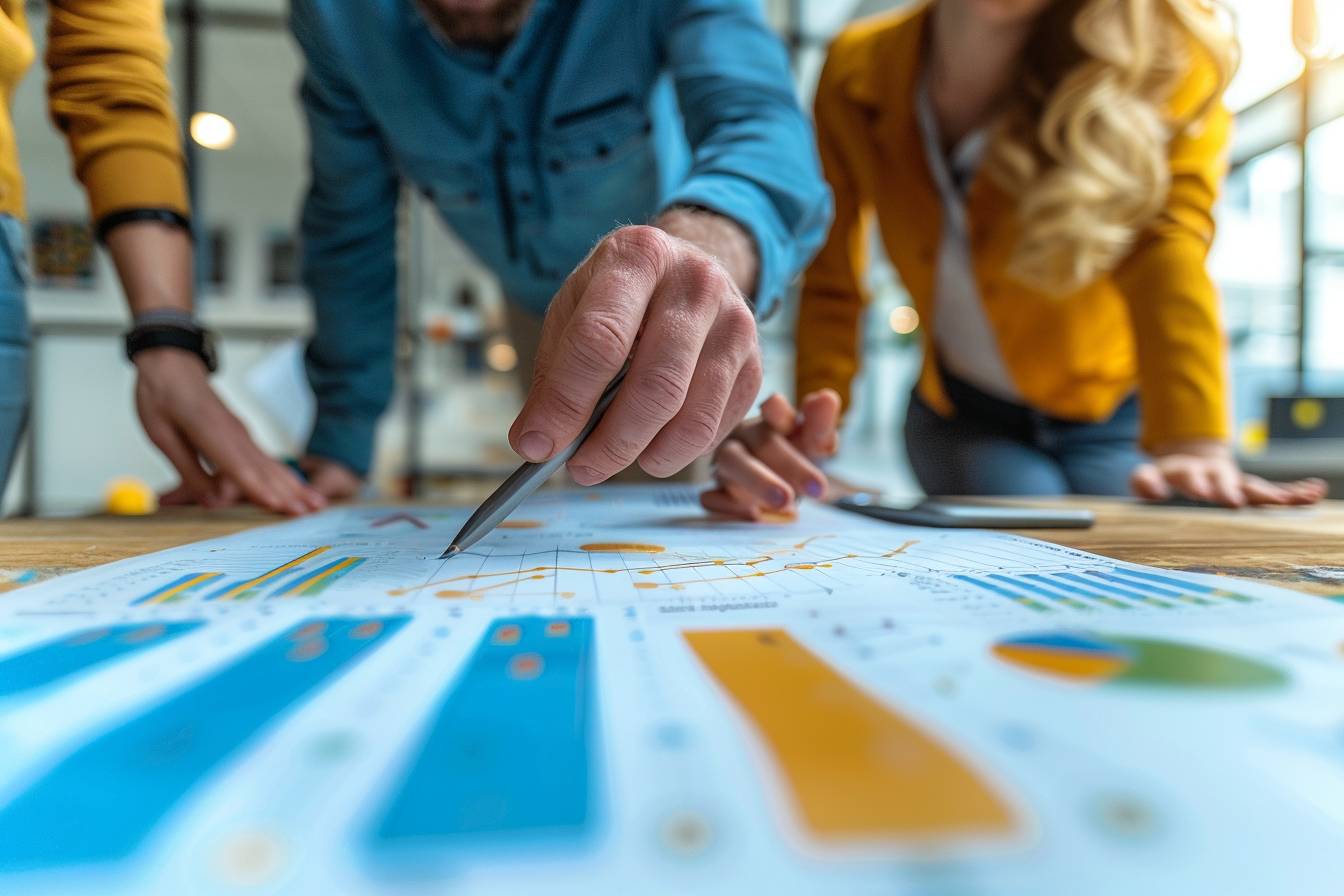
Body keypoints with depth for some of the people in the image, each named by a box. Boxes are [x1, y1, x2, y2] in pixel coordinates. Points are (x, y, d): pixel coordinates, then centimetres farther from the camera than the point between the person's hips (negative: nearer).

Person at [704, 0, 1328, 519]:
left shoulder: (1157, 58, -20)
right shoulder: (857, 70, -15)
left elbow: (1167, 245, -35)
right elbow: (831, 287, -16)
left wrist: (1194, 447, -50)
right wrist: (810, 441, -30)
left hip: (1116, 413, 0)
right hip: (961, 415, 1)